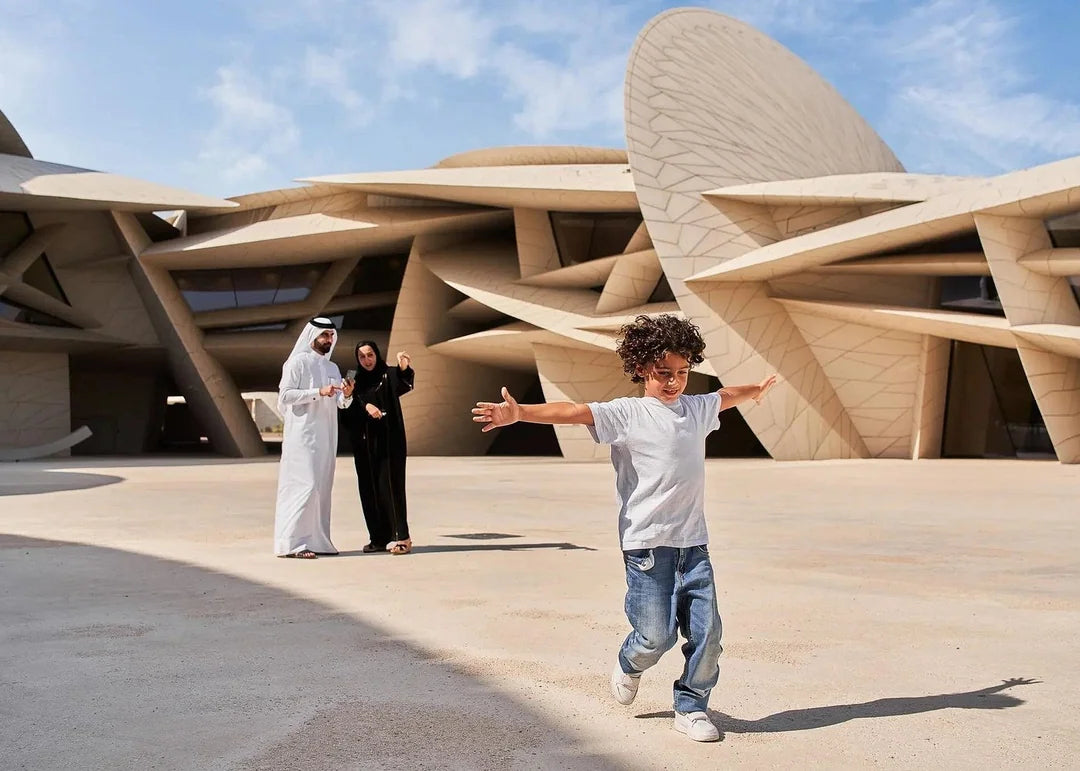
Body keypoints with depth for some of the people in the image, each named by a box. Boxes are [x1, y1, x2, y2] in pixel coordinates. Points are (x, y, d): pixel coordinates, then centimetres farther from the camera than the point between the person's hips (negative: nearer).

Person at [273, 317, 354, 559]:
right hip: (302, 434, -7)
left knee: (322, 487, 7)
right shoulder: (297, 362, -3)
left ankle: (317, 540, 12)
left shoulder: (332, 368, 16)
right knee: (305, 485, -13)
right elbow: (284, 395, -12)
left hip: (326, 437, 7)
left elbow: (340, 403, 10)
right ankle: (291, 542, -10)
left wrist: (347, 395, -12)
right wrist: (318, 392, -17)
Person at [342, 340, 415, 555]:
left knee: (390, 485, -11)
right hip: (364, 443, 5)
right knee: (369, 489, 5)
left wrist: (404, 367, -43)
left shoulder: (389, 375, 0)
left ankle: (400, 537, -11)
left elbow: (404, 384, -22)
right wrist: (365, 405, -19)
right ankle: (379, 538, 12)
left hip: (388, 441, -5)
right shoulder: (356, 381, 12)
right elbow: (349, 409, 1)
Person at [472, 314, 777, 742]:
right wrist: (519, 413, -32)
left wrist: (758, 389, 54)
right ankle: (629, 665, 31)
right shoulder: (626, 414, -5)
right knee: (656, 635, -4)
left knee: (706, 631, 3)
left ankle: (691, 708, 23)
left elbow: (728, 395, 35)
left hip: (693, 543, 5)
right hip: (646, 544, -5)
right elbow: (574, 412, -19)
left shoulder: (698, 409, 13)